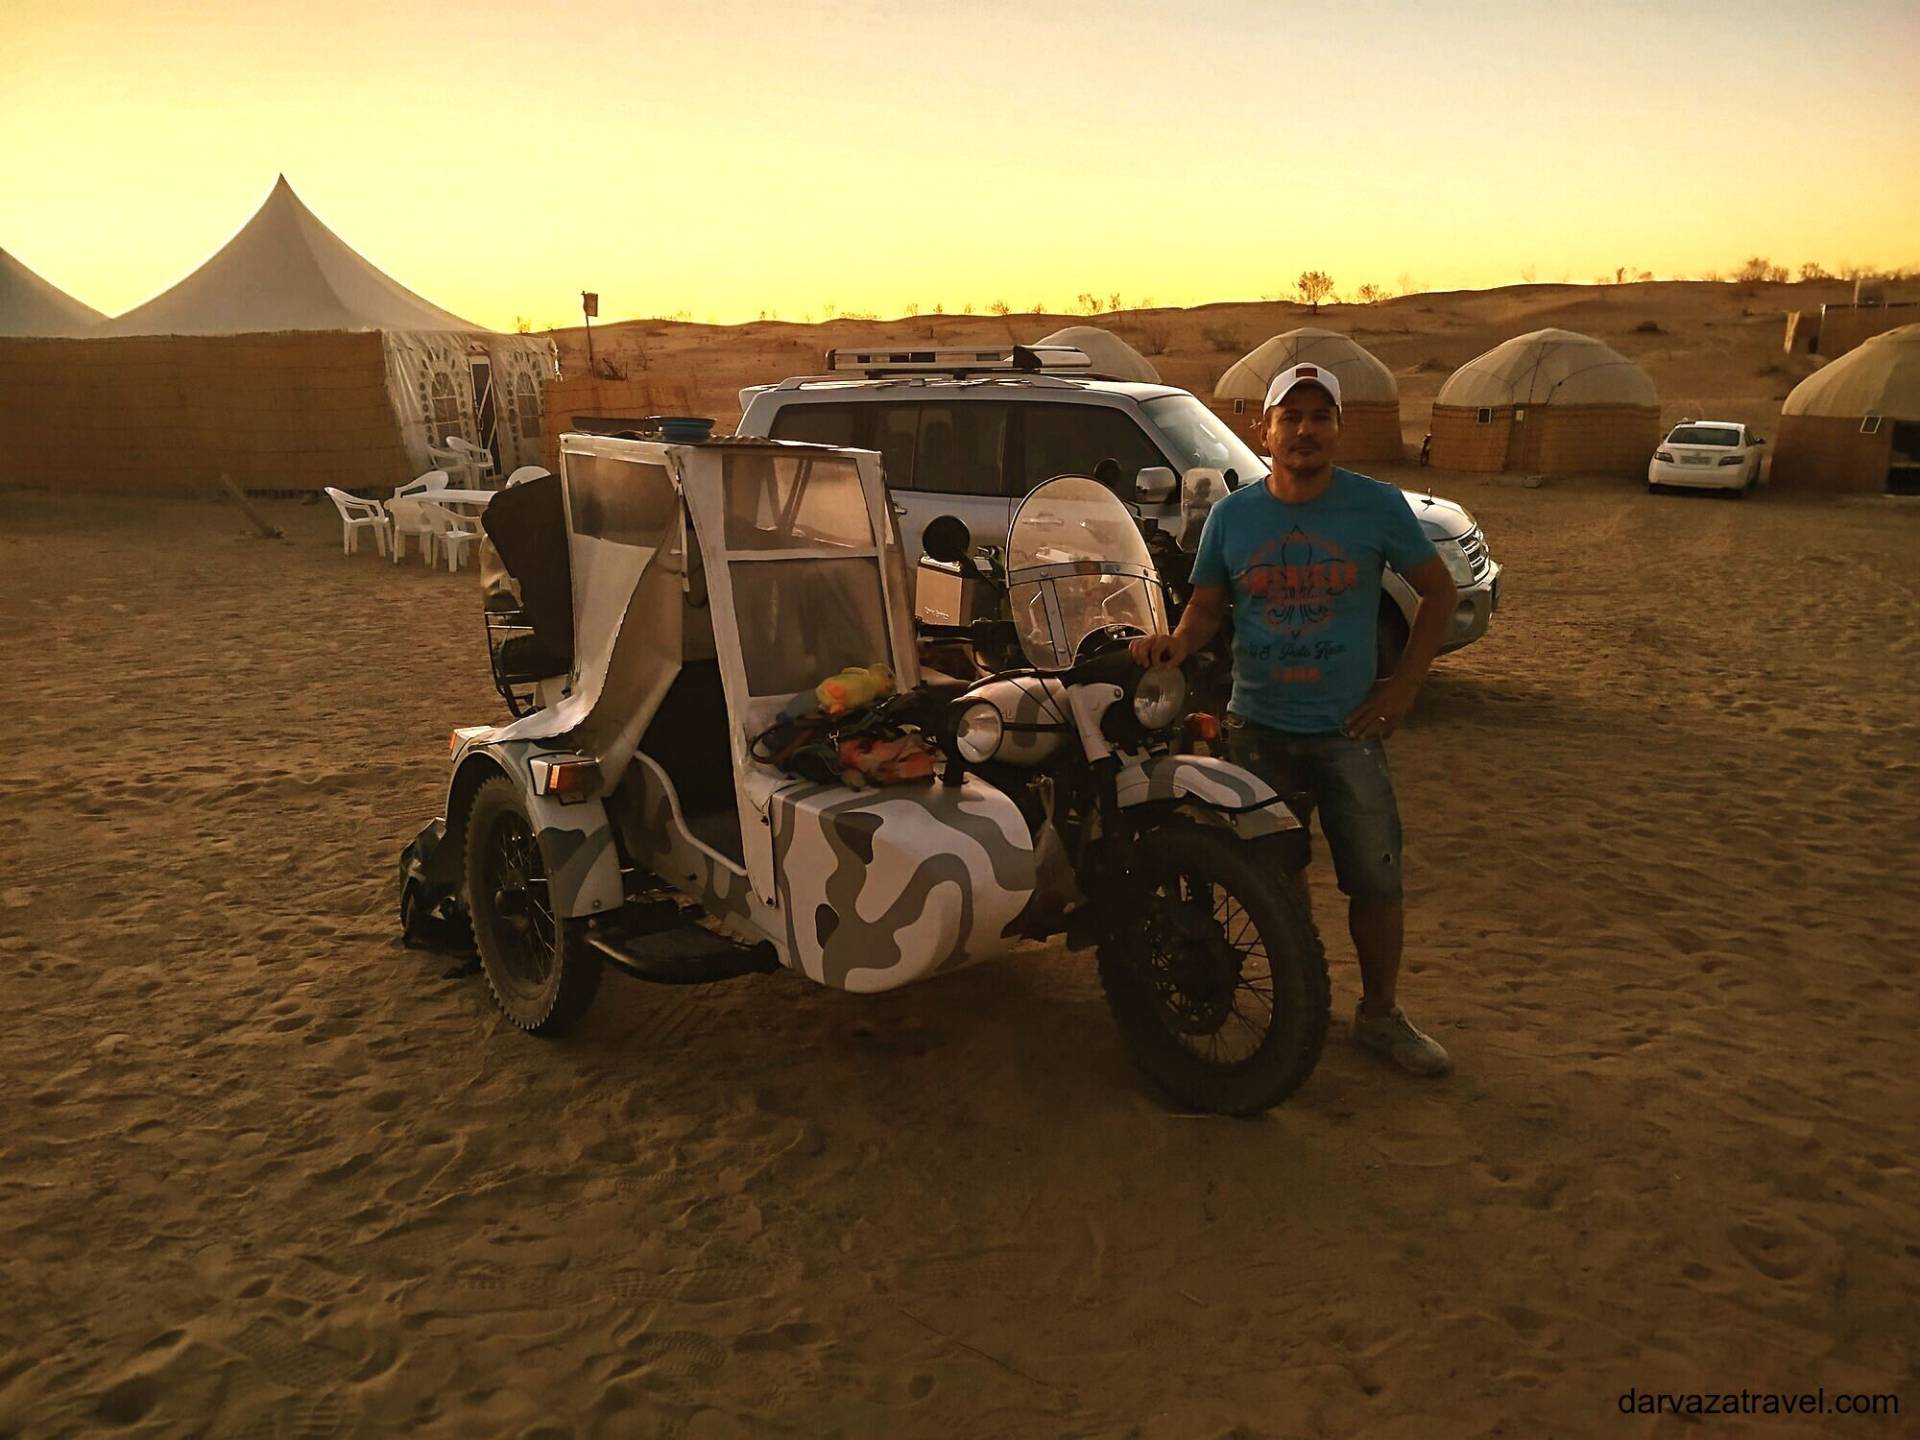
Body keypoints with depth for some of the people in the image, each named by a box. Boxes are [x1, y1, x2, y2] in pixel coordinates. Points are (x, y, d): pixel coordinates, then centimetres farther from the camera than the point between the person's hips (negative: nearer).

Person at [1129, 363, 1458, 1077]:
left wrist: (1404, 684, -1)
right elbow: (1205, 607, 7)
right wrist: (1174, 644, -16)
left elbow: (1438, 589, 6)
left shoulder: (1377, 506, -3)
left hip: (1348, 730, -1)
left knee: (1376, 880, 4)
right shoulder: (1231, 515, 2)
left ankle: (1381, 1015, 24)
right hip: (1257, 730, 1)